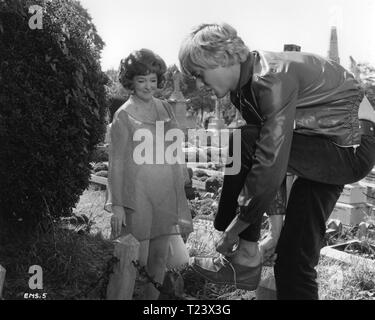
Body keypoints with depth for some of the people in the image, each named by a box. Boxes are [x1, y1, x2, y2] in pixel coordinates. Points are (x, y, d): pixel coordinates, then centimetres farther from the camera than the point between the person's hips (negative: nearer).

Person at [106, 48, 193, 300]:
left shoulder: (165, 108, 8)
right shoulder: (124, 115, -5)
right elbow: (116, 162, -5)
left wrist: (180, 191, 13)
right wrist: (116, 204, -10)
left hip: (167, 193, 5)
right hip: (138, 194, -5)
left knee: (160, 257, 11)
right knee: (137, 260, -1)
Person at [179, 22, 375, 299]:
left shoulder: (273, 78, -27)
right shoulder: (244, 89, 2)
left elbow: (271, 161, -32)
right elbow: (273, 158, 5)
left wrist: (234, 229, -22)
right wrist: (276, 227, 4)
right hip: (324, 151, 9)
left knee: (242, 144, -23)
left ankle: (247, 258, -10)